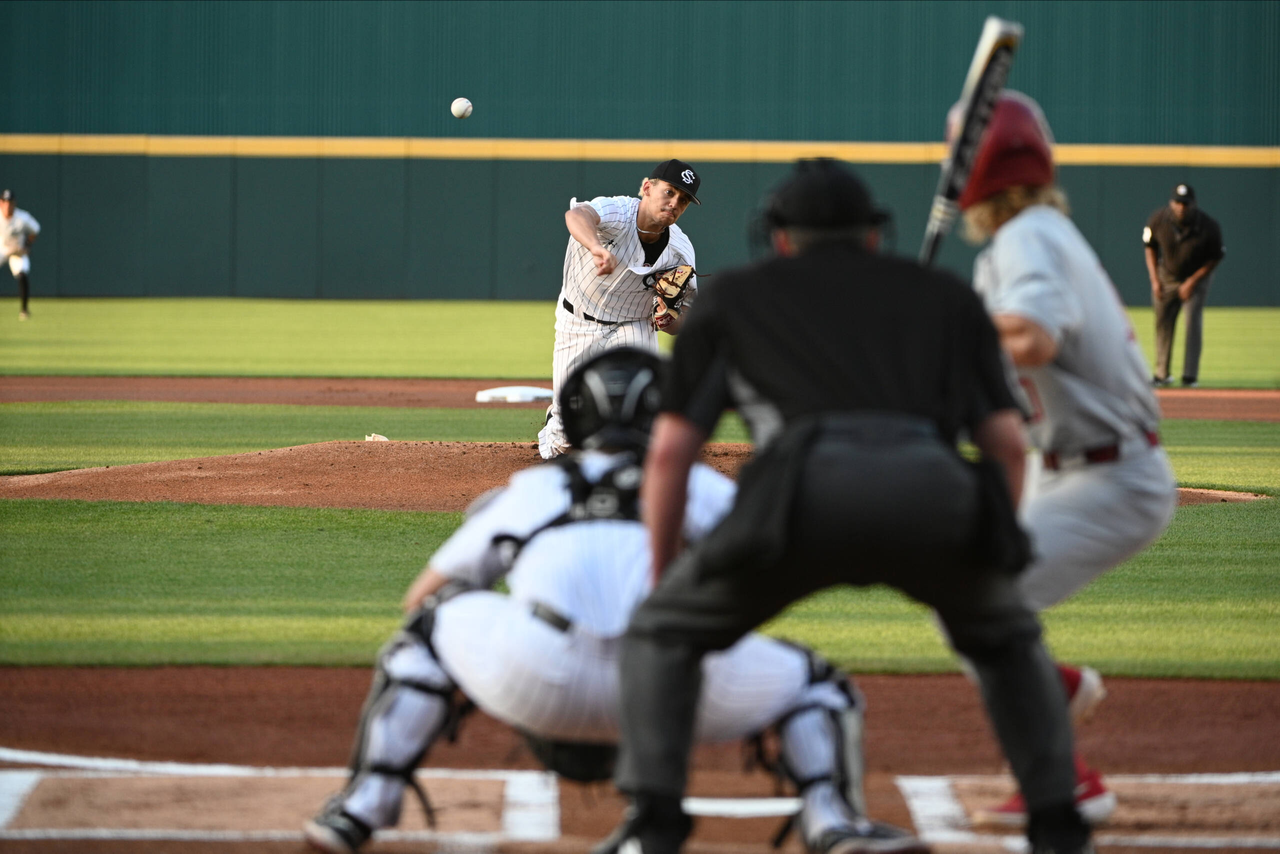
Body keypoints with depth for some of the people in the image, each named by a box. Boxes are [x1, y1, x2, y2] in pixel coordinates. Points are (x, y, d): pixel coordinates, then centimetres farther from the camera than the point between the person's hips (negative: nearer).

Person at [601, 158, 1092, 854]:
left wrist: (662, 579, 32)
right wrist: (987, 554, 37)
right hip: (935, 489, 2)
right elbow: (1007, 441, 24)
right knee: (1008, 637, 31)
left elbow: (670, 450, 23)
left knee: (662, 632, 20)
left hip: (810, 484, -2)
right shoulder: (946, 295, 34)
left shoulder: (734, 295, 31)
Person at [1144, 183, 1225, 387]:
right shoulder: (1159, 220, -21)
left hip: (1198, 276, -3)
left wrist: (1193, 282, -17)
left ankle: (1190, 376, -13)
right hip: (1167, 276, 3)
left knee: (1193, 320, -15)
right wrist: (1155, 280, -8)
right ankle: (1162, 374, 17)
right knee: (1163, 322, 5)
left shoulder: (1208, 227, -27)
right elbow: (1149, 246, -2)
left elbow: (1215, 257, -12)